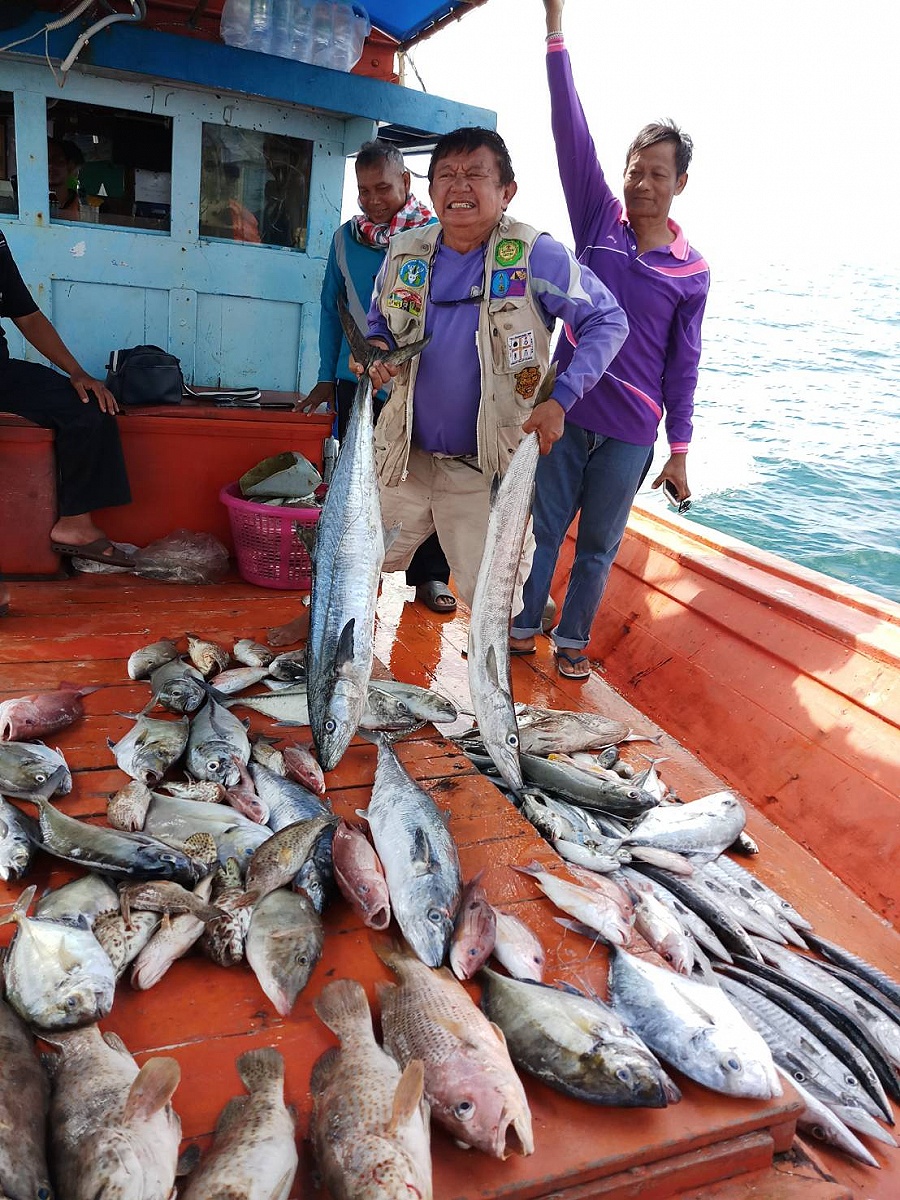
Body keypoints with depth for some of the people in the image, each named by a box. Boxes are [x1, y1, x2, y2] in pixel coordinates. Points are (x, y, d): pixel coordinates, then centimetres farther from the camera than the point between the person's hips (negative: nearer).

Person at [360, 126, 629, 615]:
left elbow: (607, 320, -8)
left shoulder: (535, 255, -12)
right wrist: (377, 347, -7)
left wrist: (561, 399, -19)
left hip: (488, 471, -4)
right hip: (404, 459, 4)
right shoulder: (404, 251, 1)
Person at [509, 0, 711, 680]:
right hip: (566, 412, 0)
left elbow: (683, 364, 5)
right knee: (544, 528, 8)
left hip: (632, 432, 0)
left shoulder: (692, 270, 3)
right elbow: (572, 133, -6)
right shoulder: (598, 221, 3)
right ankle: (523, 627, 25)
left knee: (599, 542, 9)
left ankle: (573, 639, 26)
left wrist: (679, 451, 4)